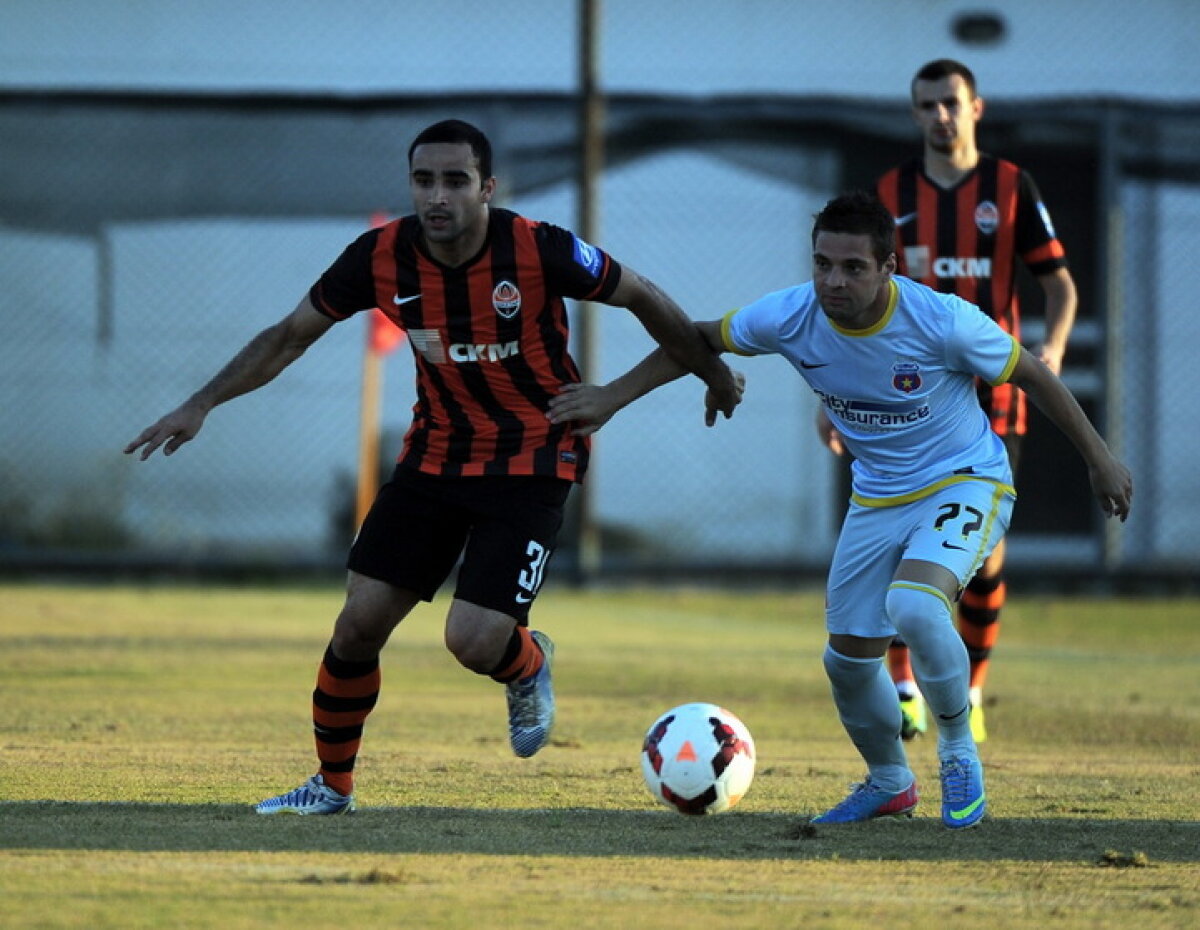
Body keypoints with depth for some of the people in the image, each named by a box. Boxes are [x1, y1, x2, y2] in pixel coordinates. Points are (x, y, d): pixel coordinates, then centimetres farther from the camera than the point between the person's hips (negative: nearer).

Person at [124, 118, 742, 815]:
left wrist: (717, 378, 6)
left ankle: (529, 665, 23)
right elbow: (291, 336, 2)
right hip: (436, 454, 4)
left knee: (473, 641, -15)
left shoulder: (540, 251, -21)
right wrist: (202, 405, -5)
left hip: (531, 464, -4)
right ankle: (332, 784, 16)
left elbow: (645, 299, -5)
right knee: (361, 622, -4)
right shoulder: (380, 257, -12)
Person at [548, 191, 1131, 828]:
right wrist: (614, 396, -3)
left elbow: (1032, 375, -11)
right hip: (876, 500, 5)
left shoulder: (942, 321, -26)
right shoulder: (790, 317, -17)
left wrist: (1098, 459, -3)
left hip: (966, 486, -5)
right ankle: (889, 784, 36)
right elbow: (700, 339, 1)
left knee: (914, 608, -32)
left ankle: (958, 752, -6)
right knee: (848, 659, 6)